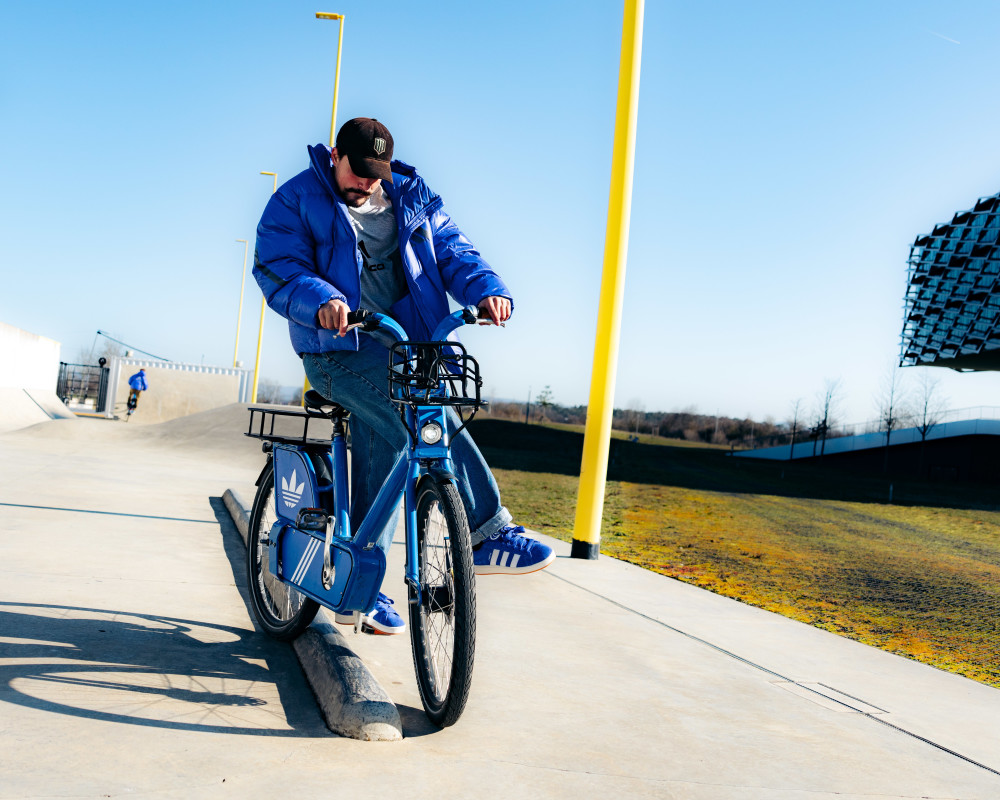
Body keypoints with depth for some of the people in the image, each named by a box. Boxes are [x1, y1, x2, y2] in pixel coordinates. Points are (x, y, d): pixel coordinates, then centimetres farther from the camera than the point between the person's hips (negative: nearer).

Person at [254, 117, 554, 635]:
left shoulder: (412, 199, 14)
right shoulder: (297, 200, 1)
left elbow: (451, 249, 6)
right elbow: (275, 268, -10)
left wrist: (487, 289, -16)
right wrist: (321, 301, -32)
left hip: (404, 341, 5)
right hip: (339, 347, -5)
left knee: (384, 443, 1)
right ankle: (486, 533, -24)